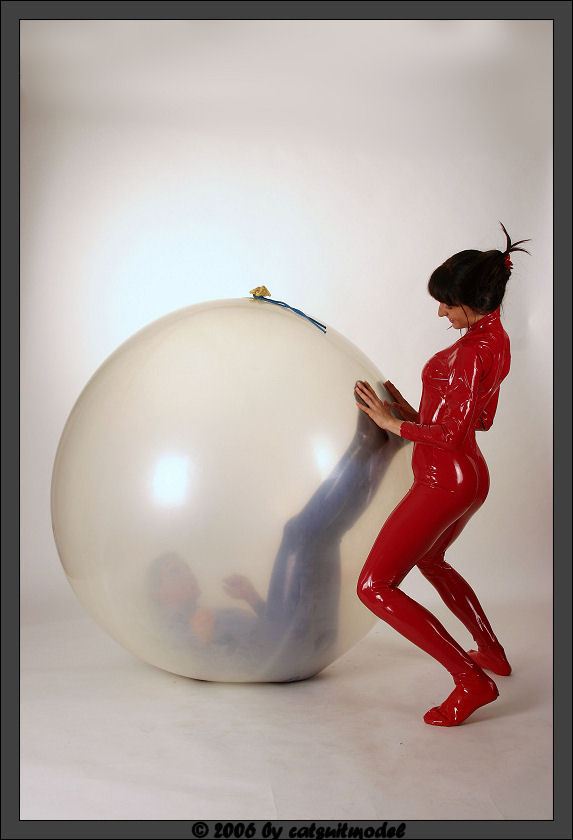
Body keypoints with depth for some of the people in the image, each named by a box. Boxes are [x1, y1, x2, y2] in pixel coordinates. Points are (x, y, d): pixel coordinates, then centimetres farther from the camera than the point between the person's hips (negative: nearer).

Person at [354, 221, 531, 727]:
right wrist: (415, 414, 10)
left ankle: (472, 681, -8)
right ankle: (491, 651, 43)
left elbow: (453, 434, -24)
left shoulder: (473, 349, -23)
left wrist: (393, 423, -12)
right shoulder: (495, 338, 7)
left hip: (444, 480, -10)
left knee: (374, 586, -7)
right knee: (430, 561, 35)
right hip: (469, 477, 10)